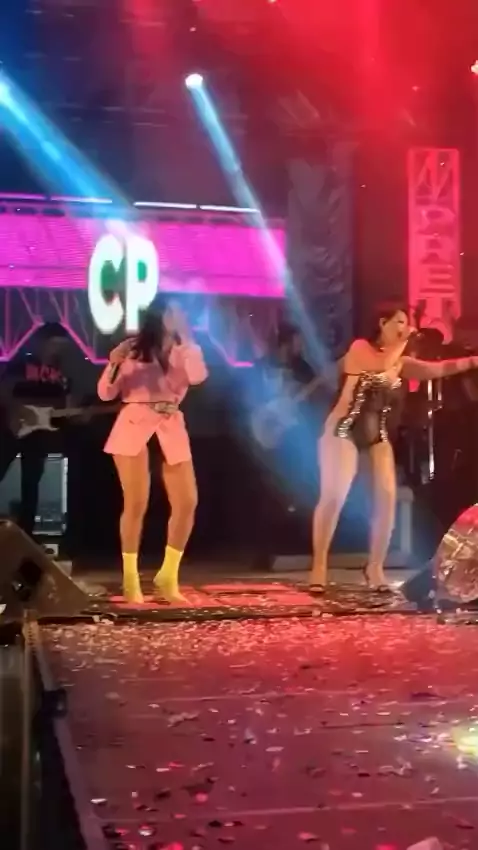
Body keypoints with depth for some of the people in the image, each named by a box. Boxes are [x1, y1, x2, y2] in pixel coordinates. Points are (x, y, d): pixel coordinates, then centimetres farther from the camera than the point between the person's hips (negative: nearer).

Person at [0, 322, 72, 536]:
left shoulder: (62, 371, 8)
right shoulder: (20, 363, -4)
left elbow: (67, 404, 10)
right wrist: (17, 409, -24)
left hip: (39, 432, 4)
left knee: (30, 484, 8)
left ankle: (24, 535, 14)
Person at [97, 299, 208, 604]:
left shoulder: (187, 350, 12)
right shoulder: (135, 348, 5)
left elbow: (198, 376, -12)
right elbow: (106, 394, 4)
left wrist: (185, 338, -8)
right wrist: (113, 365, -14)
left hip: (171, 427, 3)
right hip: (135, 425, -3)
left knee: (187, 502, -2)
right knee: (136, 504, -7)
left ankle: (168, 576, 11)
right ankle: (130, 580, 3)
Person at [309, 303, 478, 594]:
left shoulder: (402, 363, 13)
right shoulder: (360, 348, -1)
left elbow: (438, 369, 2)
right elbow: (381, 365, -20)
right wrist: (402, 341, -9)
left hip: (378, 436, 5)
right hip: (344, 431, -5)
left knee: (388, 497, -7)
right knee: (333, 496, -13)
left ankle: (375, 567, 4)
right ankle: (319, 566, -6)